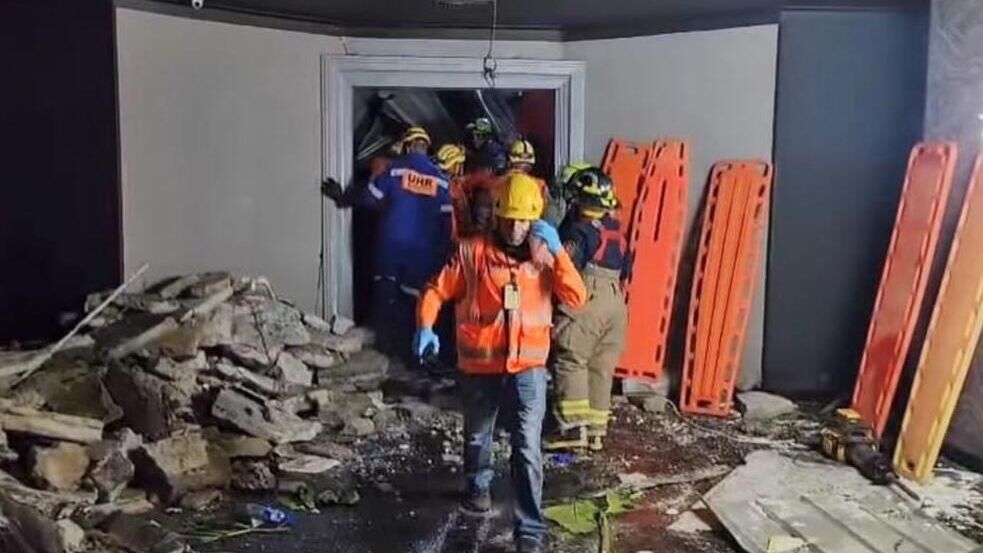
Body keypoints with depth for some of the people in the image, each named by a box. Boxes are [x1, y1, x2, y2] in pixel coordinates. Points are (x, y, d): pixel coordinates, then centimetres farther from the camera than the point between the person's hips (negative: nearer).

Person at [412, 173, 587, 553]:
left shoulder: (544, 255, -2)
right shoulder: (473, 252, -7)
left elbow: (577, 299, -13)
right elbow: (437, 290, -3)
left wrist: (557, 251, -19)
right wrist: (425, 326, -20)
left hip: (528, 367, -1)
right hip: (480, 366, 1)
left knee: (527, 449, -10)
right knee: (477, 436, 23)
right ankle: (478, 486, 53)